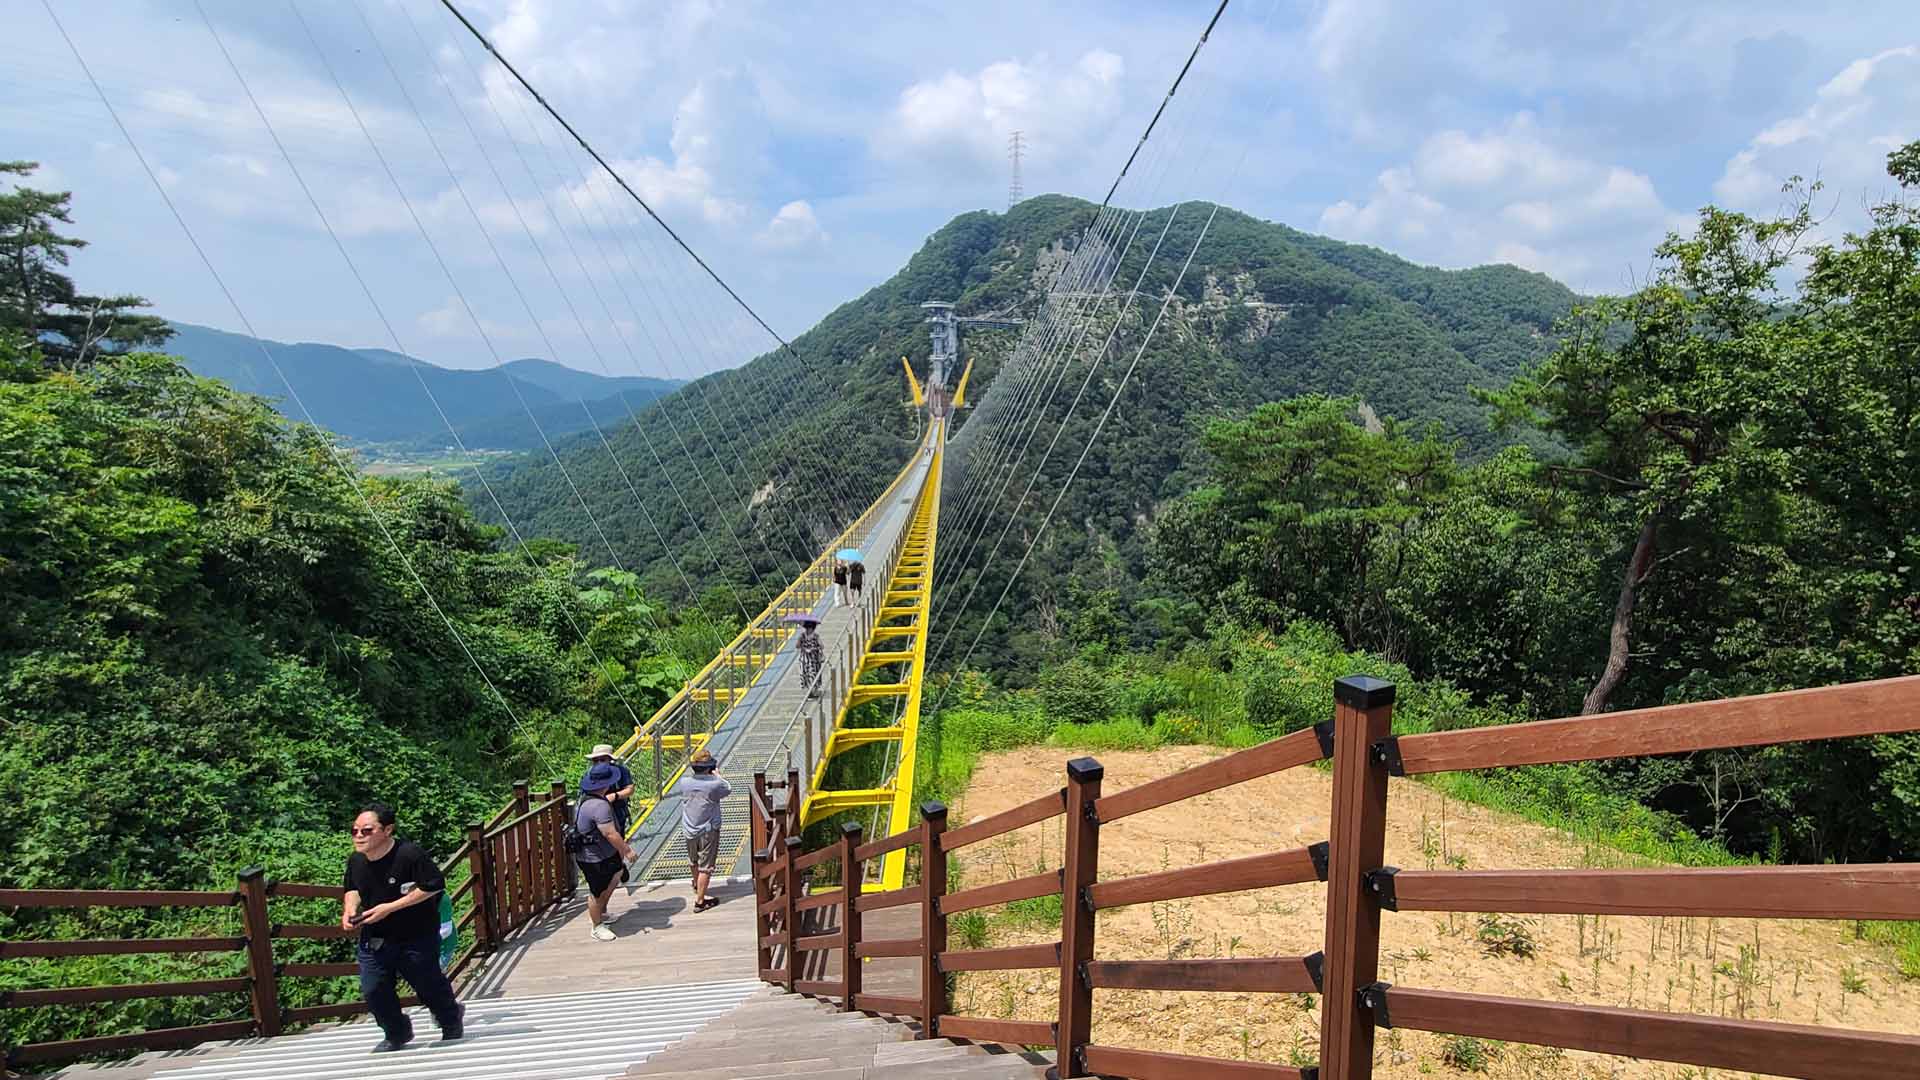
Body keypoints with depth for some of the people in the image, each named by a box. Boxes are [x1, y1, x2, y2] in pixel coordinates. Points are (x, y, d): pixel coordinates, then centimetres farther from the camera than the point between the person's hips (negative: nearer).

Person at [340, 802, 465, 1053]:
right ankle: (397, 1034, 29)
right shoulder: (355, 861, -3)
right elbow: (353, 890, 16)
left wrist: (389, 907, -24)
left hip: (416, 937, -5)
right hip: (374, 939, 5)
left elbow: (434, 885, -23)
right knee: (373, 990, 1)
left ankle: (451, 1018, 41)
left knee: (428, 984, 9)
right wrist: (349, 908, -7)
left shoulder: (409, 854, -25)